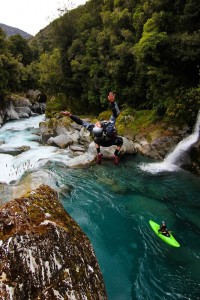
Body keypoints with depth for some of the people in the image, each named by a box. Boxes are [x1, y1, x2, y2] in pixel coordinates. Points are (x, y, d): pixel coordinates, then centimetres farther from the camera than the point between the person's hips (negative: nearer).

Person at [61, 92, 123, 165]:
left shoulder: (92, 129, -40)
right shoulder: (109, 127, -48)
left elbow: (81, 122, -34)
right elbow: (116, 113, -56)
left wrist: (70, 115, -38)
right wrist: (112, 102, -69)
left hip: (102, 143, 3)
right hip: (112, 141, -2)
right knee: (120, 140, 28)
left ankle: (99, 154, 23)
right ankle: (116, 156, 15)